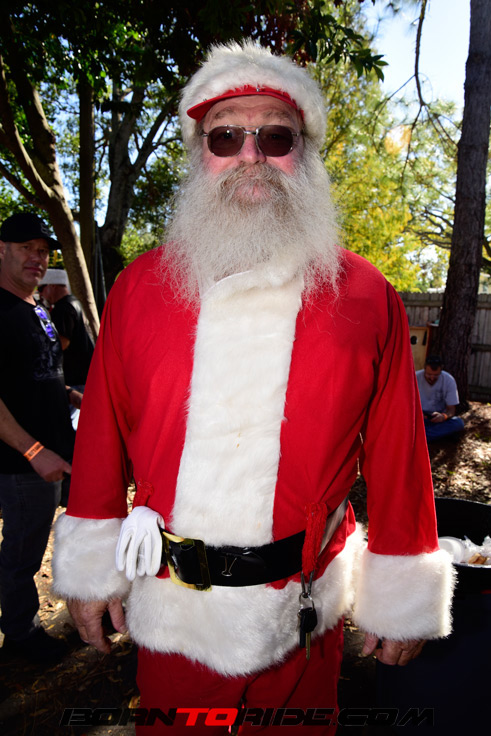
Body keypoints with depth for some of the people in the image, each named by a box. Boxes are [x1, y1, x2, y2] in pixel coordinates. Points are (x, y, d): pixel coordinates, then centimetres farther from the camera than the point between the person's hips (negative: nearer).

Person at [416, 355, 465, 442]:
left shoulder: (449, 380, -9)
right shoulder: (415, 378, -11)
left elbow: (451, 409, -8)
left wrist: (443, 416, -32)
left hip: (438, 418, 2)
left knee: (459, 423, -30)